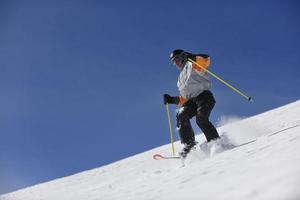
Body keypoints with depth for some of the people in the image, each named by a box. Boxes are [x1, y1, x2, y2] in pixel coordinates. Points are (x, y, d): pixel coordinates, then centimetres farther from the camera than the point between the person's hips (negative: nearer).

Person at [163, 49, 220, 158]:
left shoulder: (191, 65, 11)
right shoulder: (181, 79, 32)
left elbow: (206, 60, -12)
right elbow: (184, 98, 30)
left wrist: (193, 57, -24)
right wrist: (172, 100, 16)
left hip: (204, 95, -6)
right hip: (192, 101, 6)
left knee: (201, 119, -28)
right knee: (181, 116, -19)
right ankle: (189, 143, -19)